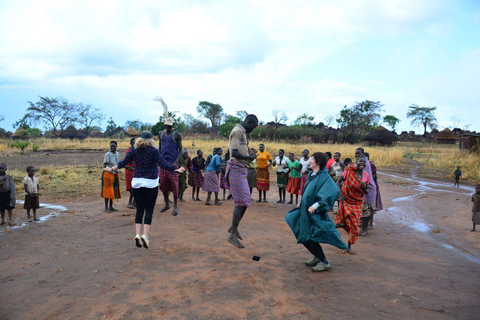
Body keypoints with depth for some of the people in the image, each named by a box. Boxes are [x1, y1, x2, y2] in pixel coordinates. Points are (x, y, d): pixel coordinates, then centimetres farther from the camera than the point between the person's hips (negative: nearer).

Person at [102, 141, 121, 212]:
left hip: (115, 174, 7)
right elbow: (105, 165, -18)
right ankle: (106, 207, 3)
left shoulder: (117, 154, 8)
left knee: (114, 190, 10)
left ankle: (111, 206, 19)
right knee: (107, 191, -4)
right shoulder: (108, 154, -13)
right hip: (108, 174, -7)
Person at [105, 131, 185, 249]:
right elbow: (163, 164, -15)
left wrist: (112, 169, 22)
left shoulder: (134, 151, 3)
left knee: (139, 210, 11)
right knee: (149, 210, 3)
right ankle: (145, 235, -5)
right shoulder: (153, 151, -7)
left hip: (137, 183, 4)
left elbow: (123, 162, 8)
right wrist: (176, 170, -14)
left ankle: (137, 234, 1)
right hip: (151, 183, -3)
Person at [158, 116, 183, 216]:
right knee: (163, 183, 6)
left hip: (172, 162, -4)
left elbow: (180, 149, -1)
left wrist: (176, 161, -13)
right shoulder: (161, 133, 13)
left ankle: (175, 206, 6)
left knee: (174, 184, -4)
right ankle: (167, 204, 22)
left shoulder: (177, 135, 0)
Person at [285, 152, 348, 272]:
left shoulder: (324, 177, -18)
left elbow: (333, 191, -33)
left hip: (316, 214, -9)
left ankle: (324, 262, 13)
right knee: (303, 237, 13)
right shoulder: (311, 175, 8)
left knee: (310, 239, -6)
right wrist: (301, 202, 17)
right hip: (306, 211, 9)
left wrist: (315, 205, -35)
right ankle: (317, 258, 33)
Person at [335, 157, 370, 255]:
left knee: (355, 225, 6)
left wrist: (364, 187, -17)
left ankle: (349, 247, 23)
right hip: (346, 200, -3)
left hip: (357, 203, 3)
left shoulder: (366, 176, -3)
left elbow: (366, 192, 6)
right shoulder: (349, 170, -13)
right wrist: (340, 193, -21)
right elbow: (338, 181, -8)